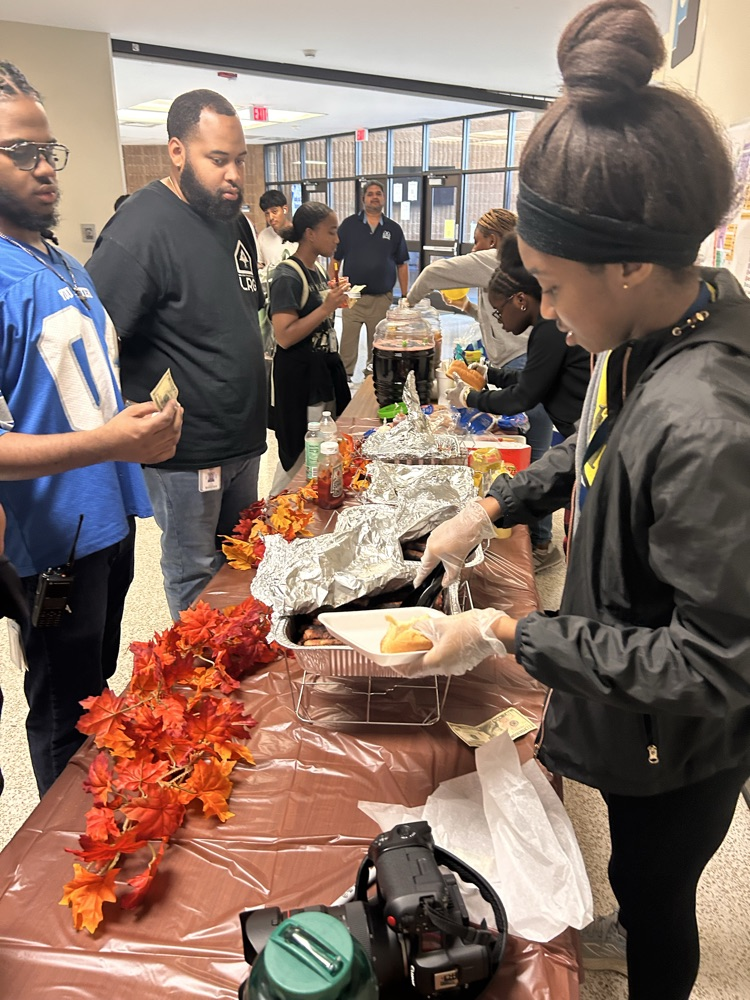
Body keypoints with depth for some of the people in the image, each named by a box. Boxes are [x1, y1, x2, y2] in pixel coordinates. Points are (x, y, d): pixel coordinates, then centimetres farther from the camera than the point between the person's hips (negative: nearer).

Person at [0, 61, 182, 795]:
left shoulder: (67, 265, 10)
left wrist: (144, 421, 6)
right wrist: (108, 442, -33)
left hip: (110, 520, 8)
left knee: (101, 694, 25)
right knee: (67, 725, 11)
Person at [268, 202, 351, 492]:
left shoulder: (317, 271, 11)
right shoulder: (288, 276, -16)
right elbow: (284, 337, -22)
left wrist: (335, 299, 5)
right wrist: (327, 308, -22)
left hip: (325, 370, 9)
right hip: (300, 376, -9)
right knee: (301, 456, -1)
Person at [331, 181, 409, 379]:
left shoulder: (394, 229, 7)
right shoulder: (349, 224, 2)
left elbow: (402, 265, 9)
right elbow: (334, 259, 3)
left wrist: (405, 297, 5)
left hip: (382, 298, 2)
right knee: (348, 342, -1)